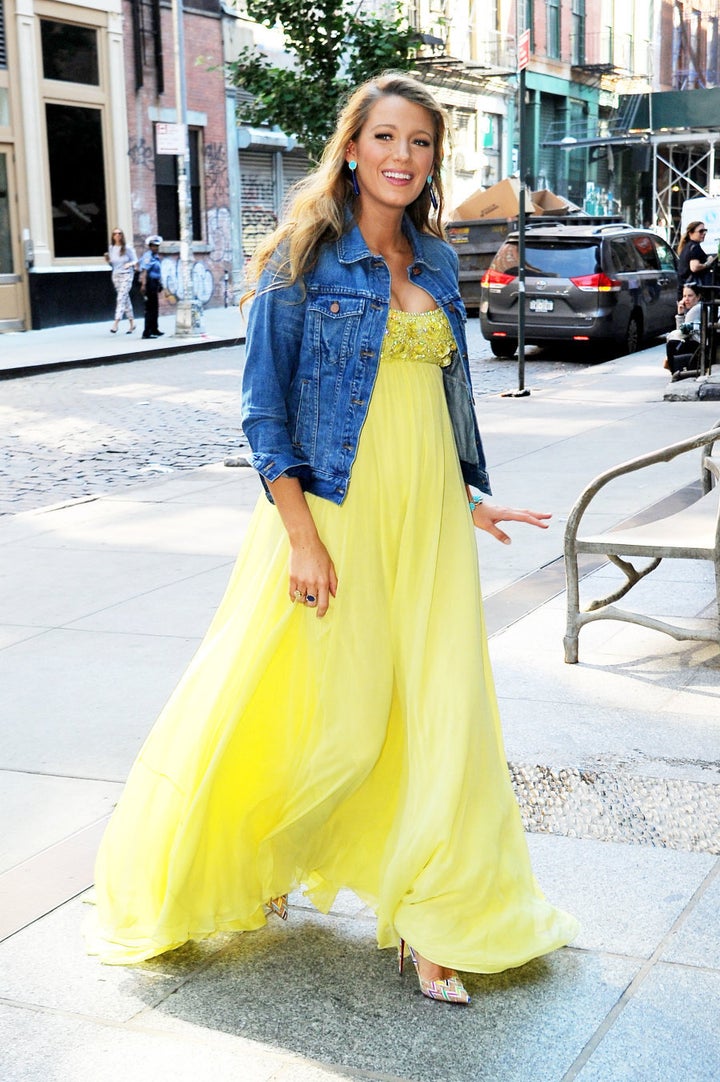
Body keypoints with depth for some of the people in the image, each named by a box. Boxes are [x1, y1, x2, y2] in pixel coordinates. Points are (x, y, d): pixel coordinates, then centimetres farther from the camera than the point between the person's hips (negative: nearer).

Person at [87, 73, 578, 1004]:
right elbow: (265, 411, -9)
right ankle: (235, 864, 30)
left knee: (438, 715, 3)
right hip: (333, 509, -5)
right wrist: (302, 538, -16)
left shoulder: (435, 262, 11)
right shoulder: (304, 256, -6)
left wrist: (470, 499, 12)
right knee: (334, 719, 1)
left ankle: (427, 922, 16)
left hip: (429, 516, 5)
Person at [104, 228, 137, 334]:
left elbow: (135, 260, -1)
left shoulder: (128, 248, -6)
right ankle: (132, 323, 22)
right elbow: (112, 263, 15)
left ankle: (116, 323, -19)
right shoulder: (111, 248, 7)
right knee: (126, 299, 12)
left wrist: (130, 264, -22)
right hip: (116, 275, 5)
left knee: (121, 298, -14)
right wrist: (108, 260, -6)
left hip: (126, 275, -5)